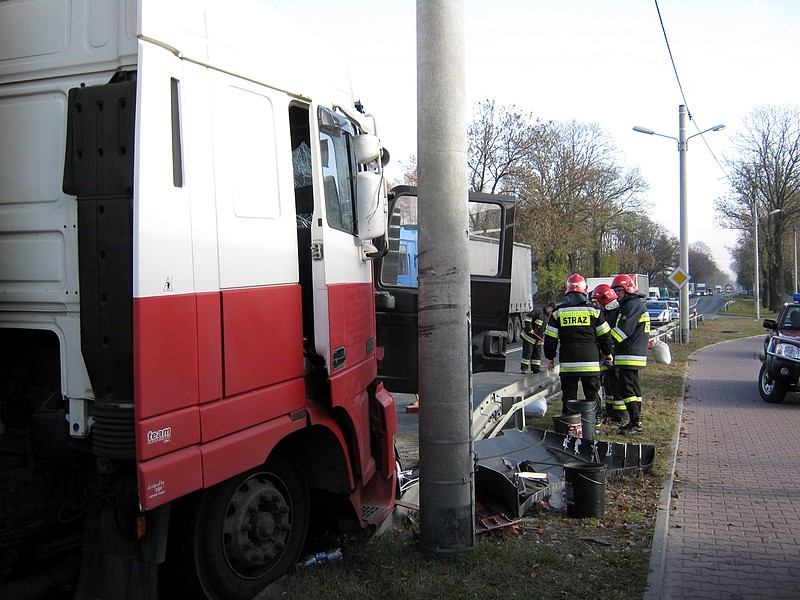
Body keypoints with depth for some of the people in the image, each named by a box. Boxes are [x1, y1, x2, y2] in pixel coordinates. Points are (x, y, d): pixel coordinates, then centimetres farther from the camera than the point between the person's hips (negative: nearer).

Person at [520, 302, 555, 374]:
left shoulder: (548, 316, 12)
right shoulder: (538, 310, -14)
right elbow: (527, 318, -21)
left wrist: (543, 337, 8)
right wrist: (530, 329, -23)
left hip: (538, 339, 8)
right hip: (529, 336, -8)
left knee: (537, 354, 8)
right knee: (527, 352, -6)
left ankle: (535, 369, 14)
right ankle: (523, 369, -1)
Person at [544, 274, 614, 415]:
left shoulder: (558, 312, 2)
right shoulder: (593, 310, 1)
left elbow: (550, 338, 3)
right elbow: (605, 335, 6)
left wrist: (550, 357, 15)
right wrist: (607, 353, 21)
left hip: (567, 362, 1)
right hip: (590, 362, 0)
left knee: (568, 396, 7)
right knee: (592, 395, 8)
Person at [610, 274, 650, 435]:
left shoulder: (633, 305, -13)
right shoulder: (628, 305, 20)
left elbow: (623, 330, -21)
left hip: (630, 355, -11)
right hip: (634, 354, 11)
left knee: (627, 388, -11)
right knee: (633, 388, 15)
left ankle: (636, 423, -11)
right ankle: (636, 421, 22)